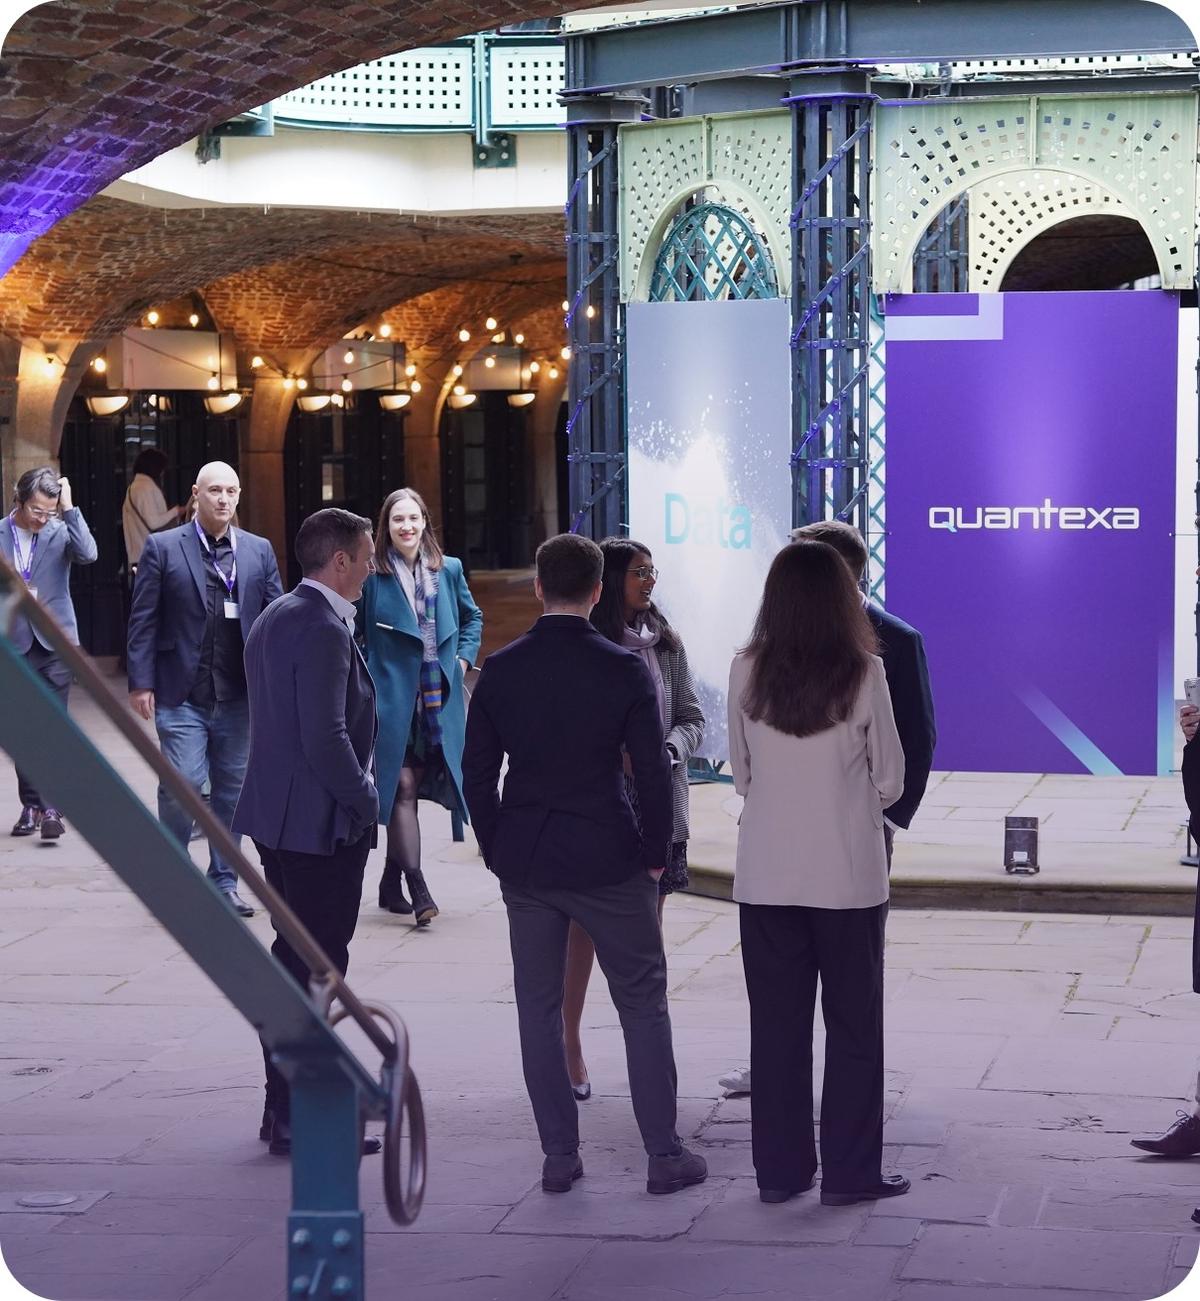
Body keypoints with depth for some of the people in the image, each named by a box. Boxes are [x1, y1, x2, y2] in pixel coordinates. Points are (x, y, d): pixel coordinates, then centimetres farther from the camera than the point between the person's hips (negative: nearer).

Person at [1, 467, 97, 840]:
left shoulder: (61, 530, 0)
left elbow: (88, 554, -20)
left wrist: (69, 508, -19)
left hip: (54, 643, -2)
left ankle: (51, 808, -9)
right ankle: (30, 805, 16)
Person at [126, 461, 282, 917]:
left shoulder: (259, 551, 9)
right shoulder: (162, 548, 0)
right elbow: (143, 621, -1)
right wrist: (141, 683, -8)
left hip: (238, 693, 3)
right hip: (181, 693, -3)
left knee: (232, 788, 9)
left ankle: (223, 882, 20)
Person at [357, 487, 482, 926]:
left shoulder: (449, 570, 8)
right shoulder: (373, 574, -4)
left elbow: (472, 618, 23)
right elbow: (352, 630, 3)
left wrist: (464, 658, 9)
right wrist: (366, 675, -5)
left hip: (437, 696, 4)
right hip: (392, 695, -4)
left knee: (411, 786, 10)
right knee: (403, 783, -9)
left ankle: (391, 882, 22)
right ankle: (416, 887, -11)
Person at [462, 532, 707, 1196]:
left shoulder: (500, 669, -1)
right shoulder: (624, 670, -9)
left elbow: (476, 773, 2)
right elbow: (652, 772, -8)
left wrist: (498, 853, 12)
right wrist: (654, 855, 4)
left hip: (524, 865, 3)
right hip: (607, 861, -2)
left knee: (538, 1010, 11)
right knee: (643, 1004, 8)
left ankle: (559, 1155, 14)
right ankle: (664, 1155, 10)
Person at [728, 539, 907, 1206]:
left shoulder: (746, 672, -4)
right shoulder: (863, 673, -10)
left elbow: (742, 775, 6)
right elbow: (890, 780, -2)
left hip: (766, 877, 3)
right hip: (848, 874, -2)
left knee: (777, 1025, 10)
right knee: (853, 1026, 8)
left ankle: (781, 1169, 16)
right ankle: (850, 1171, 11)